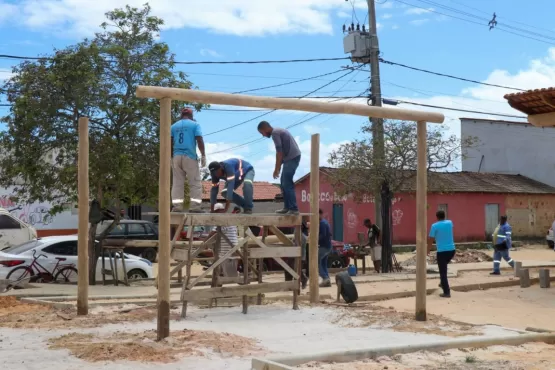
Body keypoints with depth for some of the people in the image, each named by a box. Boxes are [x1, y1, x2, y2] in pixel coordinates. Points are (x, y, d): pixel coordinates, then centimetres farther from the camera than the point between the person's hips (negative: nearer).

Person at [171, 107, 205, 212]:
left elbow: (170, 143, 10)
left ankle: (177, 206, -2)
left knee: (177, 183, 5)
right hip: (190, 156, -3)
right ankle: (195, 206, -8)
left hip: (176, 156, 4)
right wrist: (203, 155, -2)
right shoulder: (195, 124, 4)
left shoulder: (174, 126, 14)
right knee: (195, 182, 0)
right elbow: (199, 140, -5)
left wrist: (170, 158, 15)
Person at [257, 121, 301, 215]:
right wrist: (279, 168, 21)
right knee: (284, 183, 14)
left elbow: (279, 152, -15)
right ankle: (287, 207, 16)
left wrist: (276, 169, -11)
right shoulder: (279, 131, 22)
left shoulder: (275, 133, -9)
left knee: (287, 184, -10)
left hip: (292, 158, -10)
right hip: (294, 157, 10)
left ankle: (294, 209, -12)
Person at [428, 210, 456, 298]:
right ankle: (443, 283, 34)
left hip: (441, 251, -6)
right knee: (444, 266, 33)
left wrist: (428, 250, 10)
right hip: (451, 250, 6)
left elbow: (430, 239, -5)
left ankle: (447, 292, -2)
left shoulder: (435, 226, -7)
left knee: (443, 272, 0)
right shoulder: (450, 223, 7)